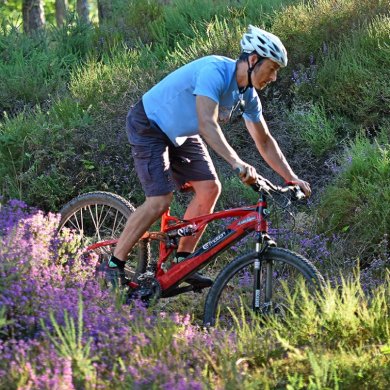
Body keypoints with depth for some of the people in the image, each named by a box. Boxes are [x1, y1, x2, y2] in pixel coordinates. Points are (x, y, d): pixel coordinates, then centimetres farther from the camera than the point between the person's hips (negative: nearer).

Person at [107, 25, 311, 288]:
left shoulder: (248, 95, -4)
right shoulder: (215, 71, -31)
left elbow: (264, 141, 5)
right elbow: (207, 124, -41)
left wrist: (291, 178, -3)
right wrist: (237, 163, -51)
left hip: (180, 134, 9)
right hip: (149, 125, -9)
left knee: (210, 188, -6)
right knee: (160, 200, -19)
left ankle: (182, 264, 2)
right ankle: (114, 266, -8)